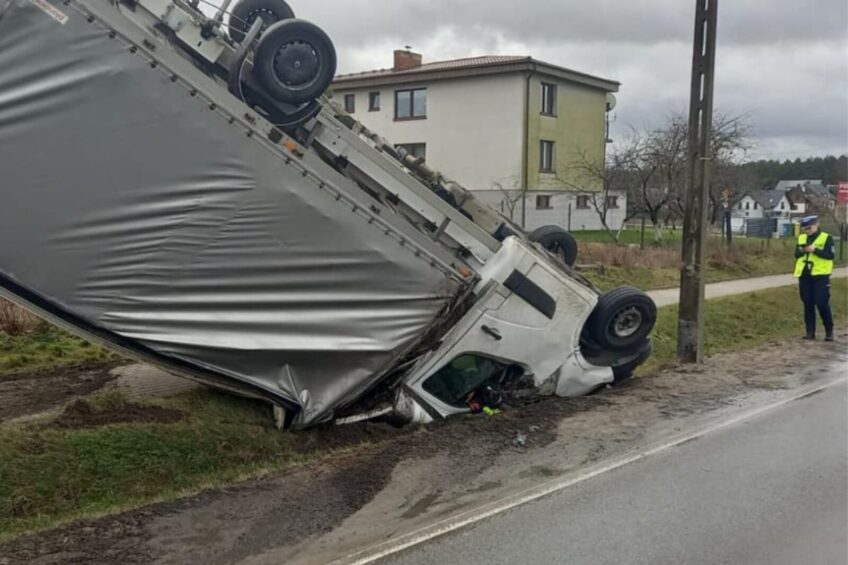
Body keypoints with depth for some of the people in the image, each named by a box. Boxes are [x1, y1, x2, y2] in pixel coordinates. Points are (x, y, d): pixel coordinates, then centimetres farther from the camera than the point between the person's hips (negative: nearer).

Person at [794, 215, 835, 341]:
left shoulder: (826, 238, -3)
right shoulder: (801, 238, 12)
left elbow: (831, 255, -11)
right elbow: (796, 255, 11)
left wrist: (815, 250, -20)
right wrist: (802, 250, -10)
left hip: (820, 276, -5)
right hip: (804, 275, 5)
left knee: (822, 304, -5)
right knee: (808, 304, 6)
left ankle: (829, 332, 6)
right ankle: (810, 332, 12)